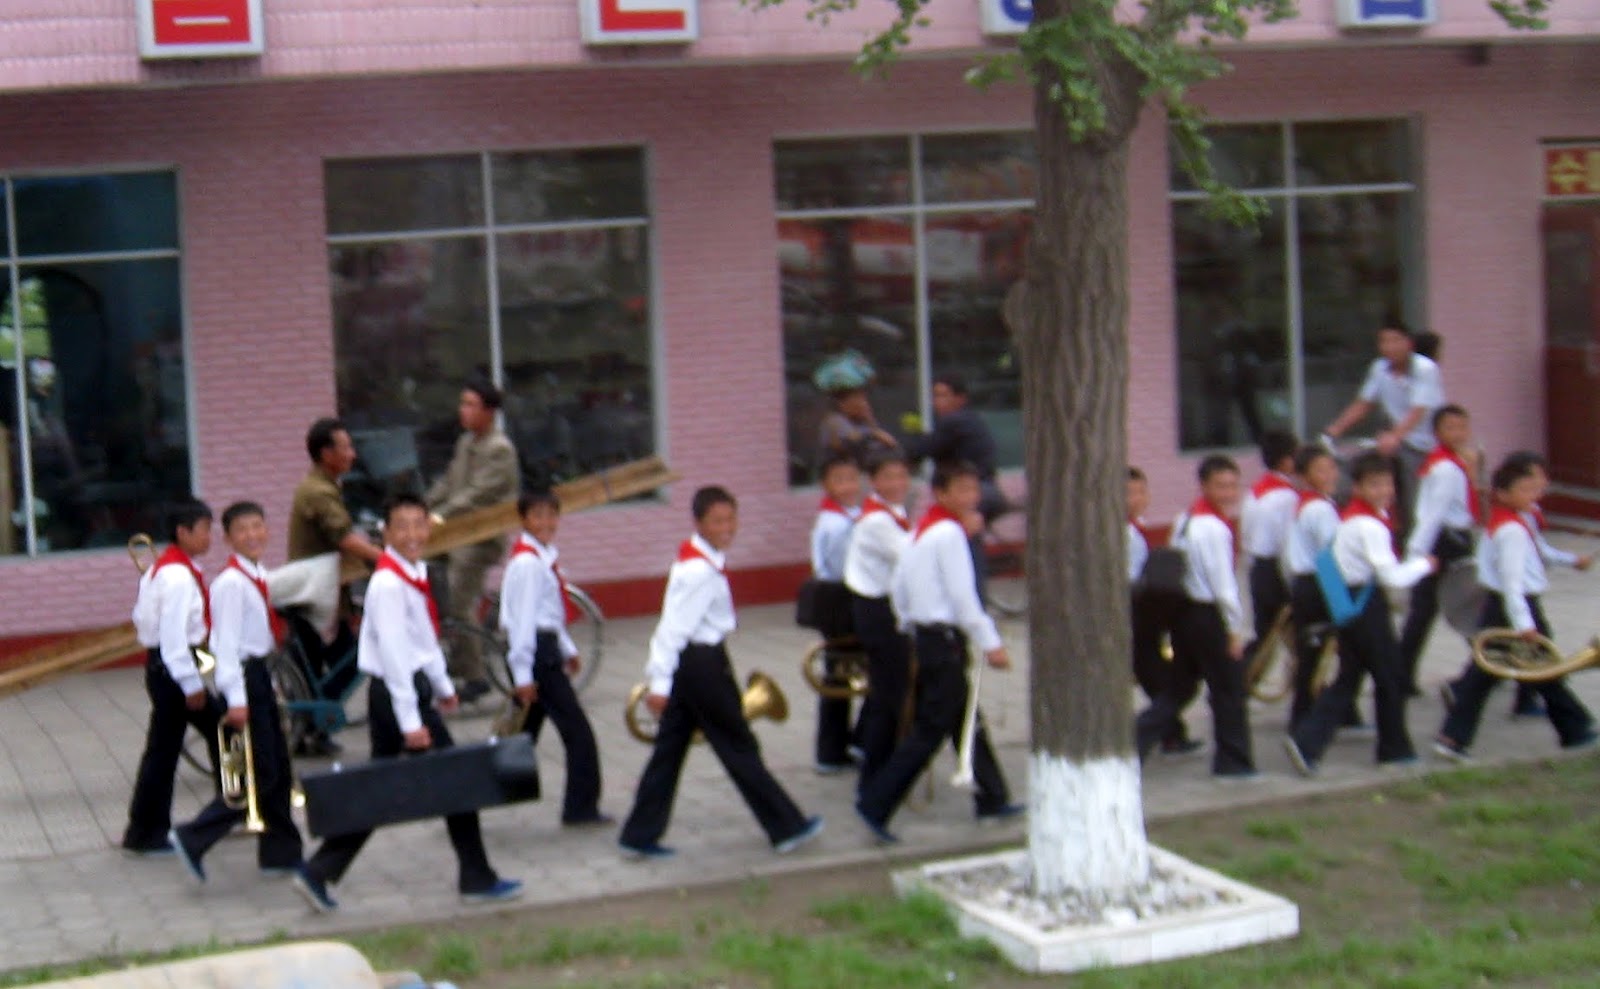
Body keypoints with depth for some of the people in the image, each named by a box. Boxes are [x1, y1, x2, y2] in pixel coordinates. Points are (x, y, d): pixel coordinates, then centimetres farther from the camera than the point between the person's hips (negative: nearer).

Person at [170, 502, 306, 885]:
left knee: (279, 770, 12)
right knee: (261, 774, -9)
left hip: (261, 676, 9)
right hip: (242, 678, -9)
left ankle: (280, 852, 21)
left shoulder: (258, 577, 12)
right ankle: (194, 839, -5)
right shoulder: (230, 583, -16)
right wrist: (236, 699, -24)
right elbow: (226, 642, -20)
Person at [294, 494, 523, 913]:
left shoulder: (414, 575, 10)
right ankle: (477, 879, 11)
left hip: (413, 686, 9)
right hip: (397, 693, -9)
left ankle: (319, 873, 15)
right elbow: (394, 653, -22)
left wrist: (443, 686, 27)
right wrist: (411, 721, -24)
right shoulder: (388, 583, -19)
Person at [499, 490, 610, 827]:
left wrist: (567, 648, 26)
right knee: (577, 731, -4)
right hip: (535, 651, -10)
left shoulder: (545, 556, 13)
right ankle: (581, 807, 4)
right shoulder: (527, 562, -17)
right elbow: (522, 618, -19)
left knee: (524, 732, 13)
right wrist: (523, 673, -21)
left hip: (546, 648, 10)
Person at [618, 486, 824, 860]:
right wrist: (660, 683, -24)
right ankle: (786, 827, 14)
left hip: (686, 664, 10)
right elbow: (672, 627, -23)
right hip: (702, 664, -10)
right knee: (738, 746, 2)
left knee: (669, 749, 10)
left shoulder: (704, 560, 11)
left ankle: (639, 836, 13)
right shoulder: (699, 570, -20)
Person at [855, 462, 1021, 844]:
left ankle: (991, 799, 26)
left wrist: (912, 627, 22)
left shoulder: (920, 530, 13)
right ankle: (876, 803, -8)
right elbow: (963, 596, -18)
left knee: (966, 721, 17)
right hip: (945, 638, -10)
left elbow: (897, 588, 14)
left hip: (923, 636, 10)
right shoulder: (949, 533, -15)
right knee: (929, 730, -7)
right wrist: (990, 644, -14)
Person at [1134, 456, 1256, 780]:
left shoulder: (1185, 520, 11)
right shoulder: (1214, 528, -16)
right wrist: (1235, 629, -11)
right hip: (1209, 616, -8)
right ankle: (1233, 761, 13)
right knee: (1229, 690, 5)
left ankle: (1136, 741, 3)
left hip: (1183, 611, 9)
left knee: (1177, 689, 14)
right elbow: (1223, 584, -18)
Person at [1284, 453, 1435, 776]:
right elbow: (1392, 576, -20)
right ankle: (1395, 748, 22)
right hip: (1367, 604, -9)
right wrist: (1424, 564, -5)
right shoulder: (1370, 526, -19)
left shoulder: (1349, 517, 11)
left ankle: (1306, 741, -4)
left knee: (1347, 679, 9)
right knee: (1390, 677, 8)